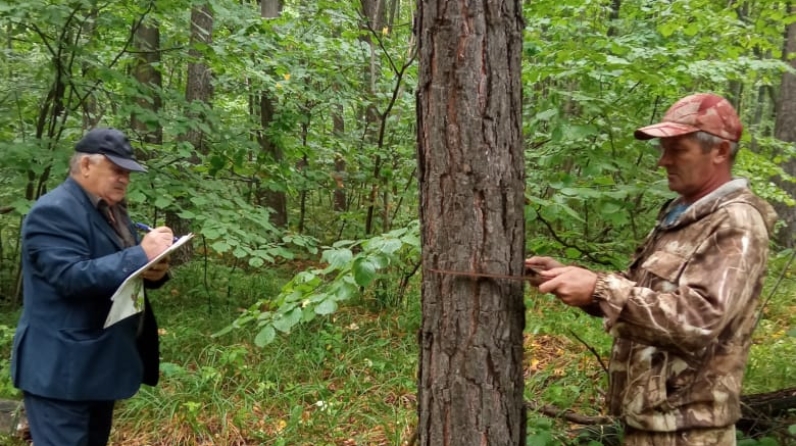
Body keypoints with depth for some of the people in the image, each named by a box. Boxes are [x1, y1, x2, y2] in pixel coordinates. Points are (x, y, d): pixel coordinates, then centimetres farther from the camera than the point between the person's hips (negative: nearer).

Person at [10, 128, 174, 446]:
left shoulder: (112, 210, 13)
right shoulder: (54, 212, -17)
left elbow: (120, 274, 16)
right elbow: (72, 277, -28)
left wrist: (156, 271, -7)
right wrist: (142, 255, -29)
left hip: (101, 362, 10)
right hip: (62, 369, -9)